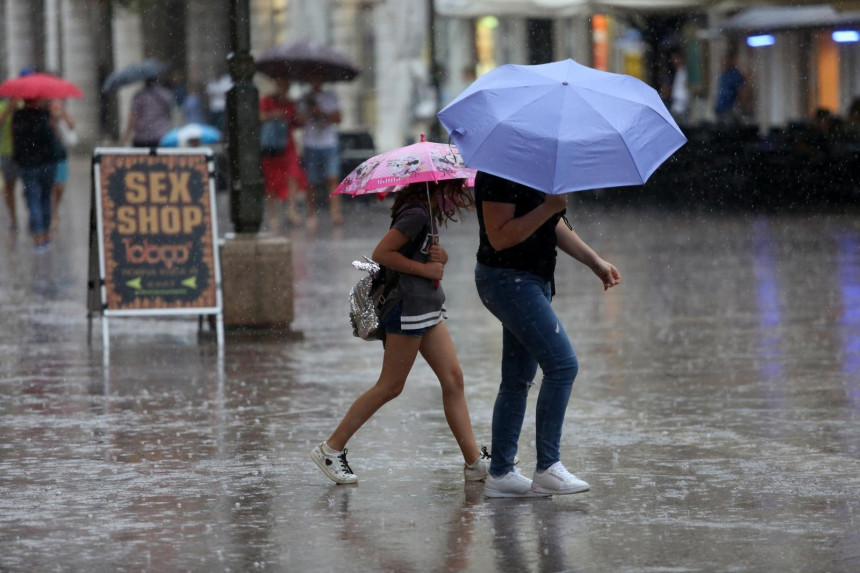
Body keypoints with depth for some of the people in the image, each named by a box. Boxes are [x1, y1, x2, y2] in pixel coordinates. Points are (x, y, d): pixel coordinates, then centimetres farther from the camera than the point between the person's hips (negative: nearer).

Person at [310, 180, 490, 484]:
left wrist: (441, 257, -1)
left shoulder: (430, 213, 14)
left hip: (428, 308, 10)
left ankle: (474, 460, 5)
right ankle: (331, 449, 5)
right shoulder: (416, 214, -16)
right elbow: (381, 253, -22)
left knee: (453, 379, 5)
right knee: (390, 387, -3)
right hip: (408, 307, -10)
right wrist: (425, 268, -18)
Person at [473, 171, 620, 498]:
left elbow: (554, 225, 23)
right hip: (506, 279, -10)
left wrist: (594, 261, 17)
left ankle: (500, 475, 15)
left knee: (519, 381, 11)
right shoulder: (500, 174, -17)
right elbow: (499, 238, -23)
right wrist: (548, 208, -25)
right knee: (562, 364, -15)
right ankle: (547, 468, -11)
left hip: (533, 280, 10)